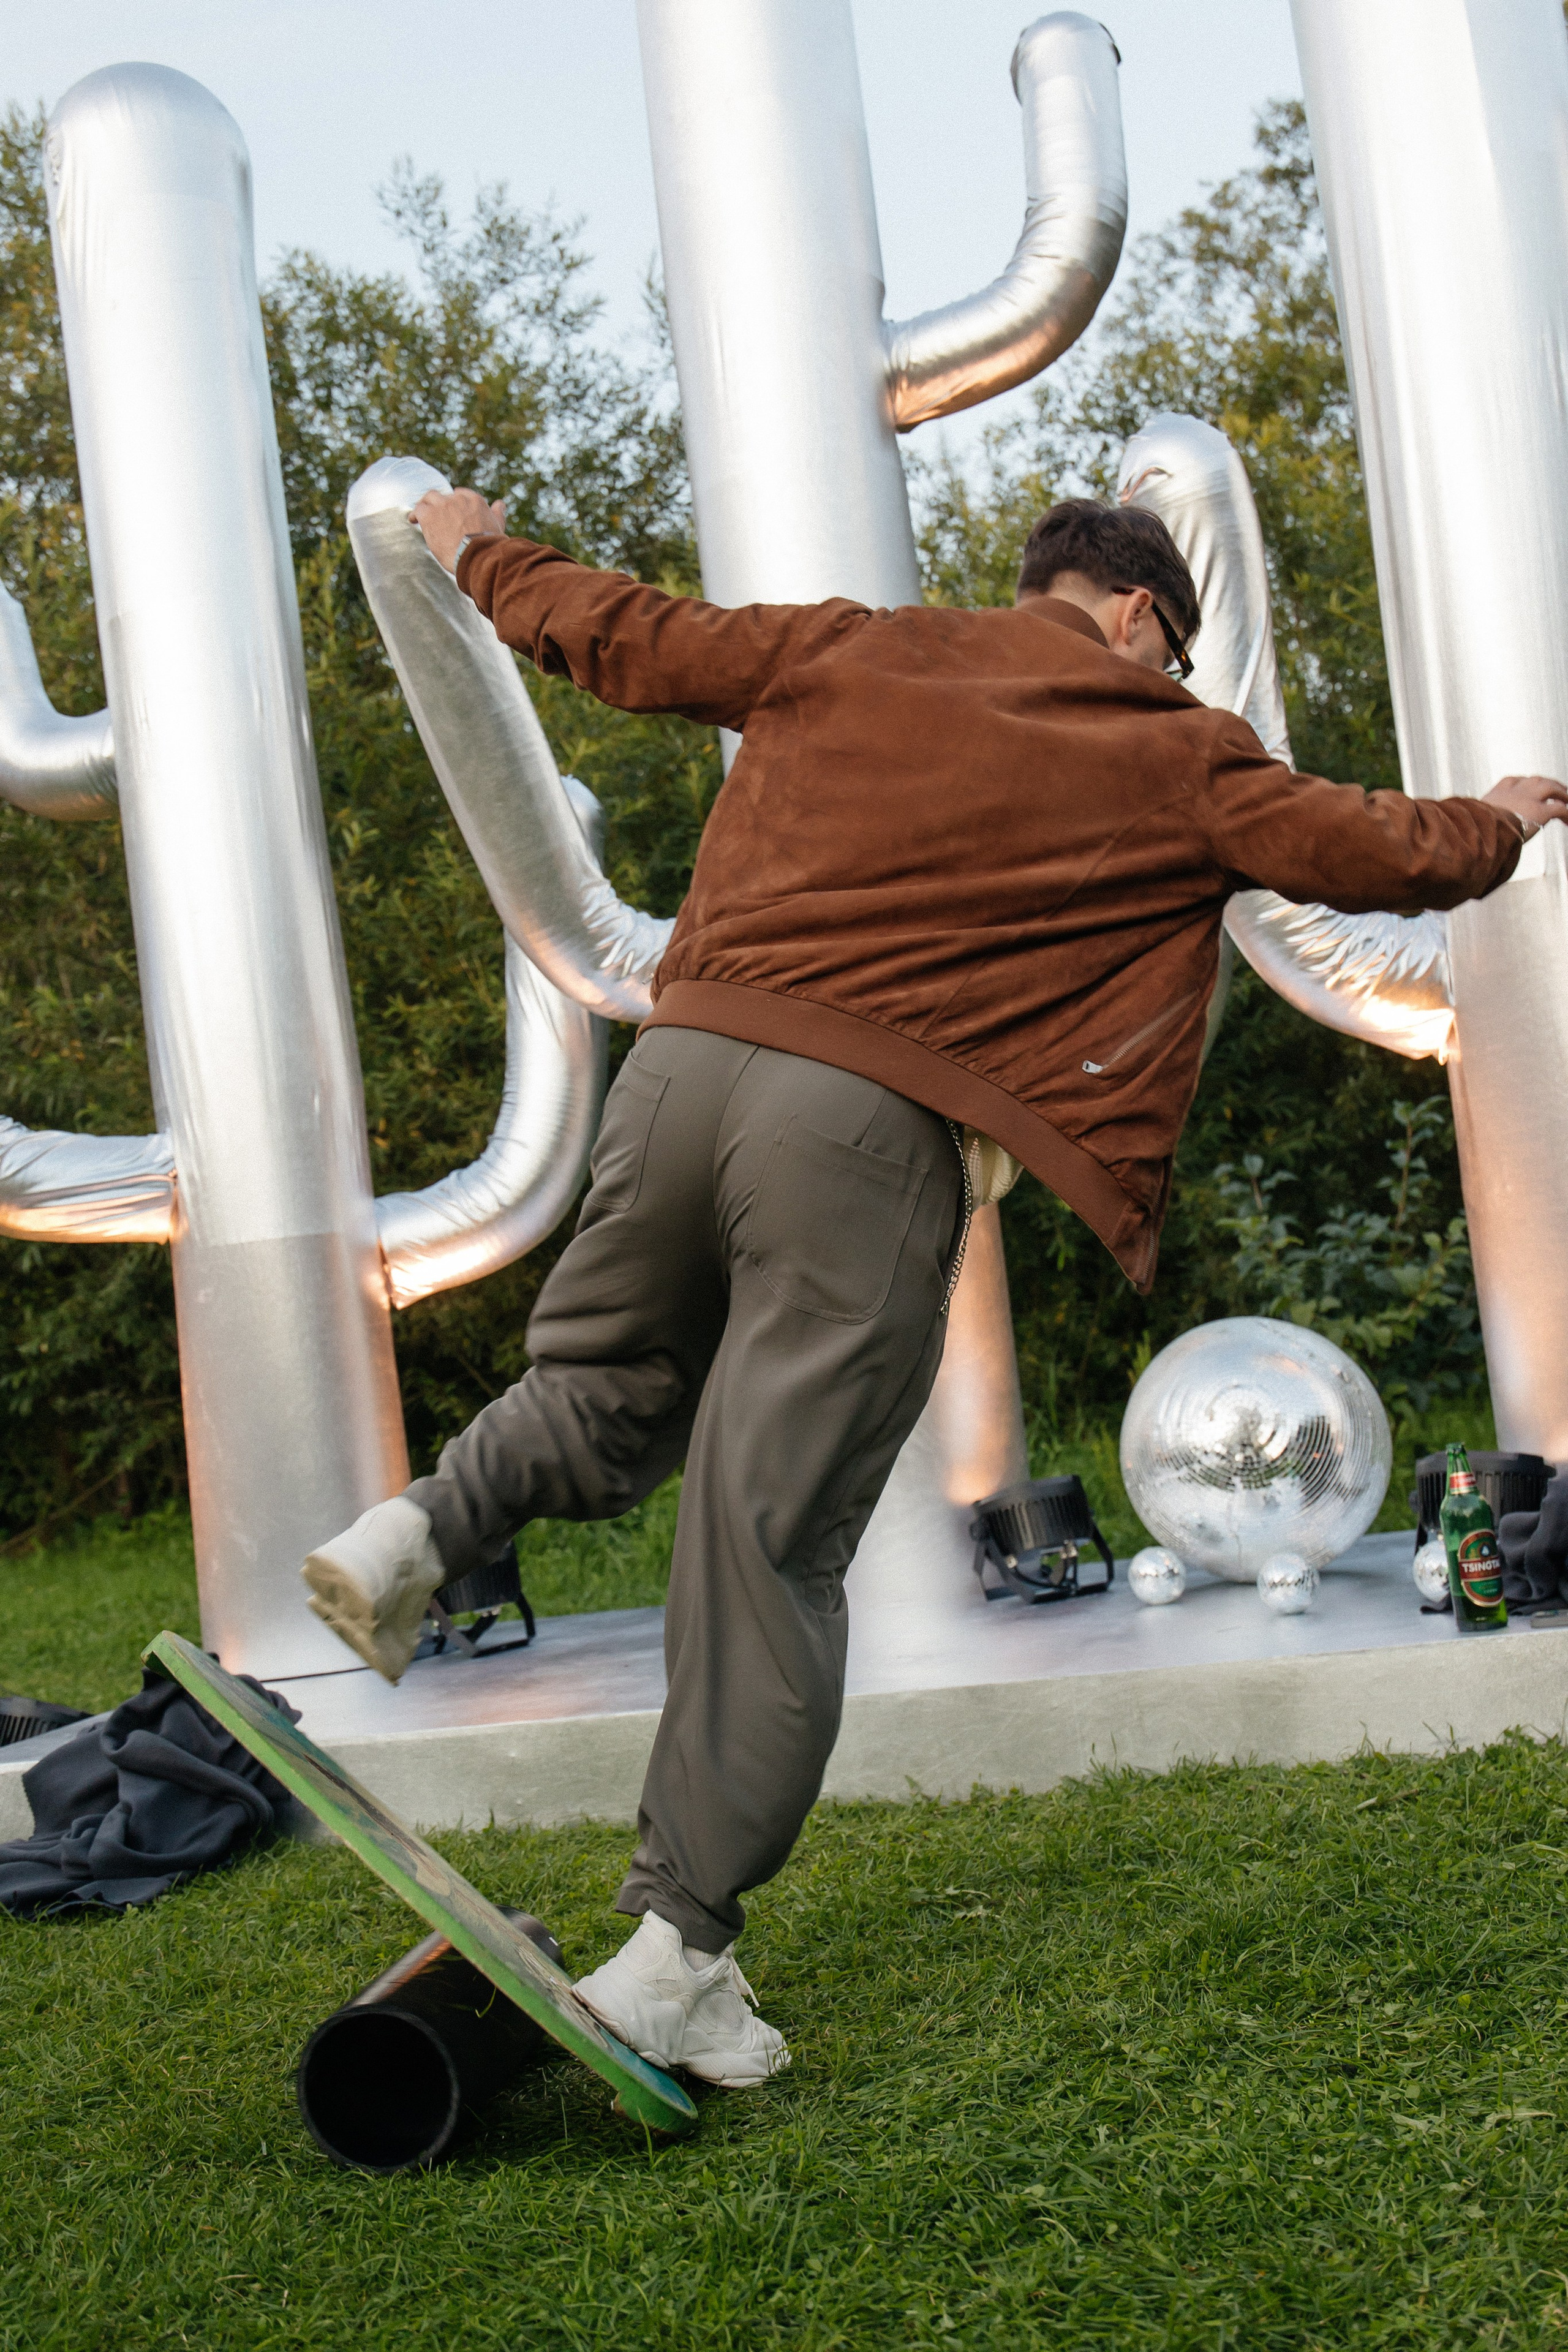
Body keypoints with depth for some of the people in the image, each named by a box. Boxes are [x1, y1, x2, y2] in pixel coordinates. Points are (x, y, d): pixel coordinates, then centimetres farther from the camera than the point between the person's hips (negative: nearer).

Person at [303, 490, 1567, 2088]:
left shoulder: (853, 650, 20)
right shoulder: (1172, 756, 14)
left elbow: (626, 640, 27)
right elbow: (1374, 851, 22)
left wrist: (485, 556, 46)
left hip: (690, 1055, 4)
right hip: (870, 1125, -3)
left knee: (602, 1394, 28)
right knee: (770, 1552, 0)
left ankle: (423, 1526, 1)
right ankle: (674, 1955, 2)